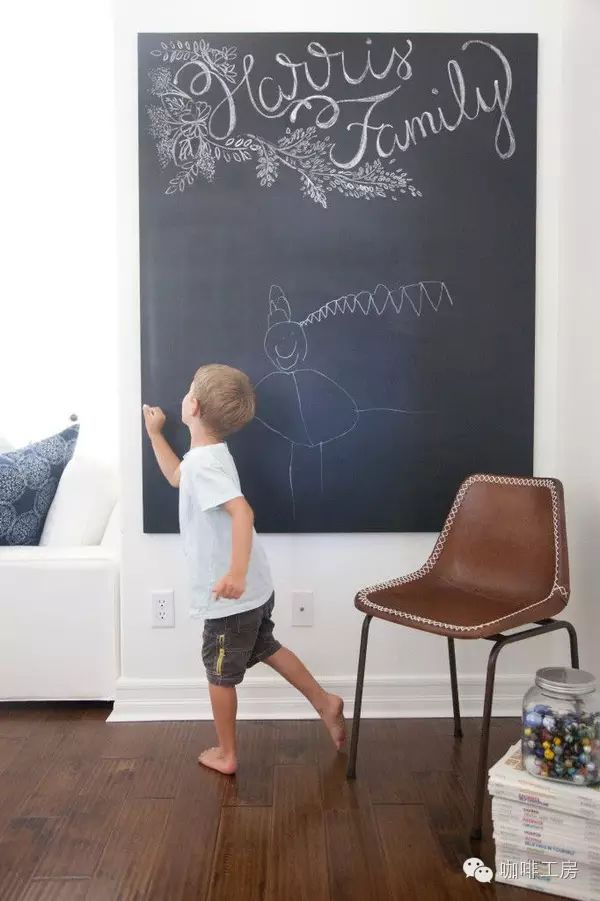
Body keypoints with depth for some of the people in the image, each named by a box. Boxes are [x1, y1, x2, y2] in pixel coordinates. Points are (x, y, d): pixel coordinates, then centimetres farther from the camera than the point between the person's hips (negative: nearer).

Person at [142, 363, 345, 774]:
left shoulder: (203, 462, -24)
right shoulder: (210, 455, 6)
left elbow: (242, 511, -40)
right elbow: (177, 477, 28)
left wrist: (237, 572, -48)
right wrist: (155, 433, 28)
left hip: (232, 595, -9)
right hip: (255, 589, 9)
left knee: (221, 672, 10)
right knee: (265, 648, 27)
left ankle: (226, 754, 27)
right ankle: (326, 703, 35)